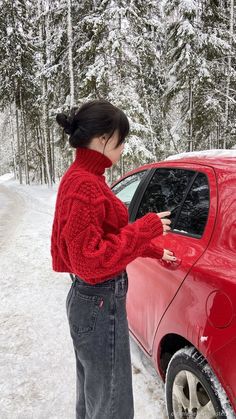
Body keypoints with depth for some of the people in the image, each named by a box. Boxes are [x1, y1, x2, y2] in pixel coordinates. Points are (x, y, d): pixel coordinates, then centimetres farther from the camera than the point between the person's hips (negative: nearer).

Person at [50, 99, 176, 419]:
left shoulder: (83, 177, 6)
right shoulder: (84, 185, -24)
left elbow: (108, 236, 15)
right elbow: (91, 260, -26)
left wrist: (154, 251, 19)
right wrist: (145, 229, -20)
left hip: (92, 299, 10)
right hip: (101, 304, -10)